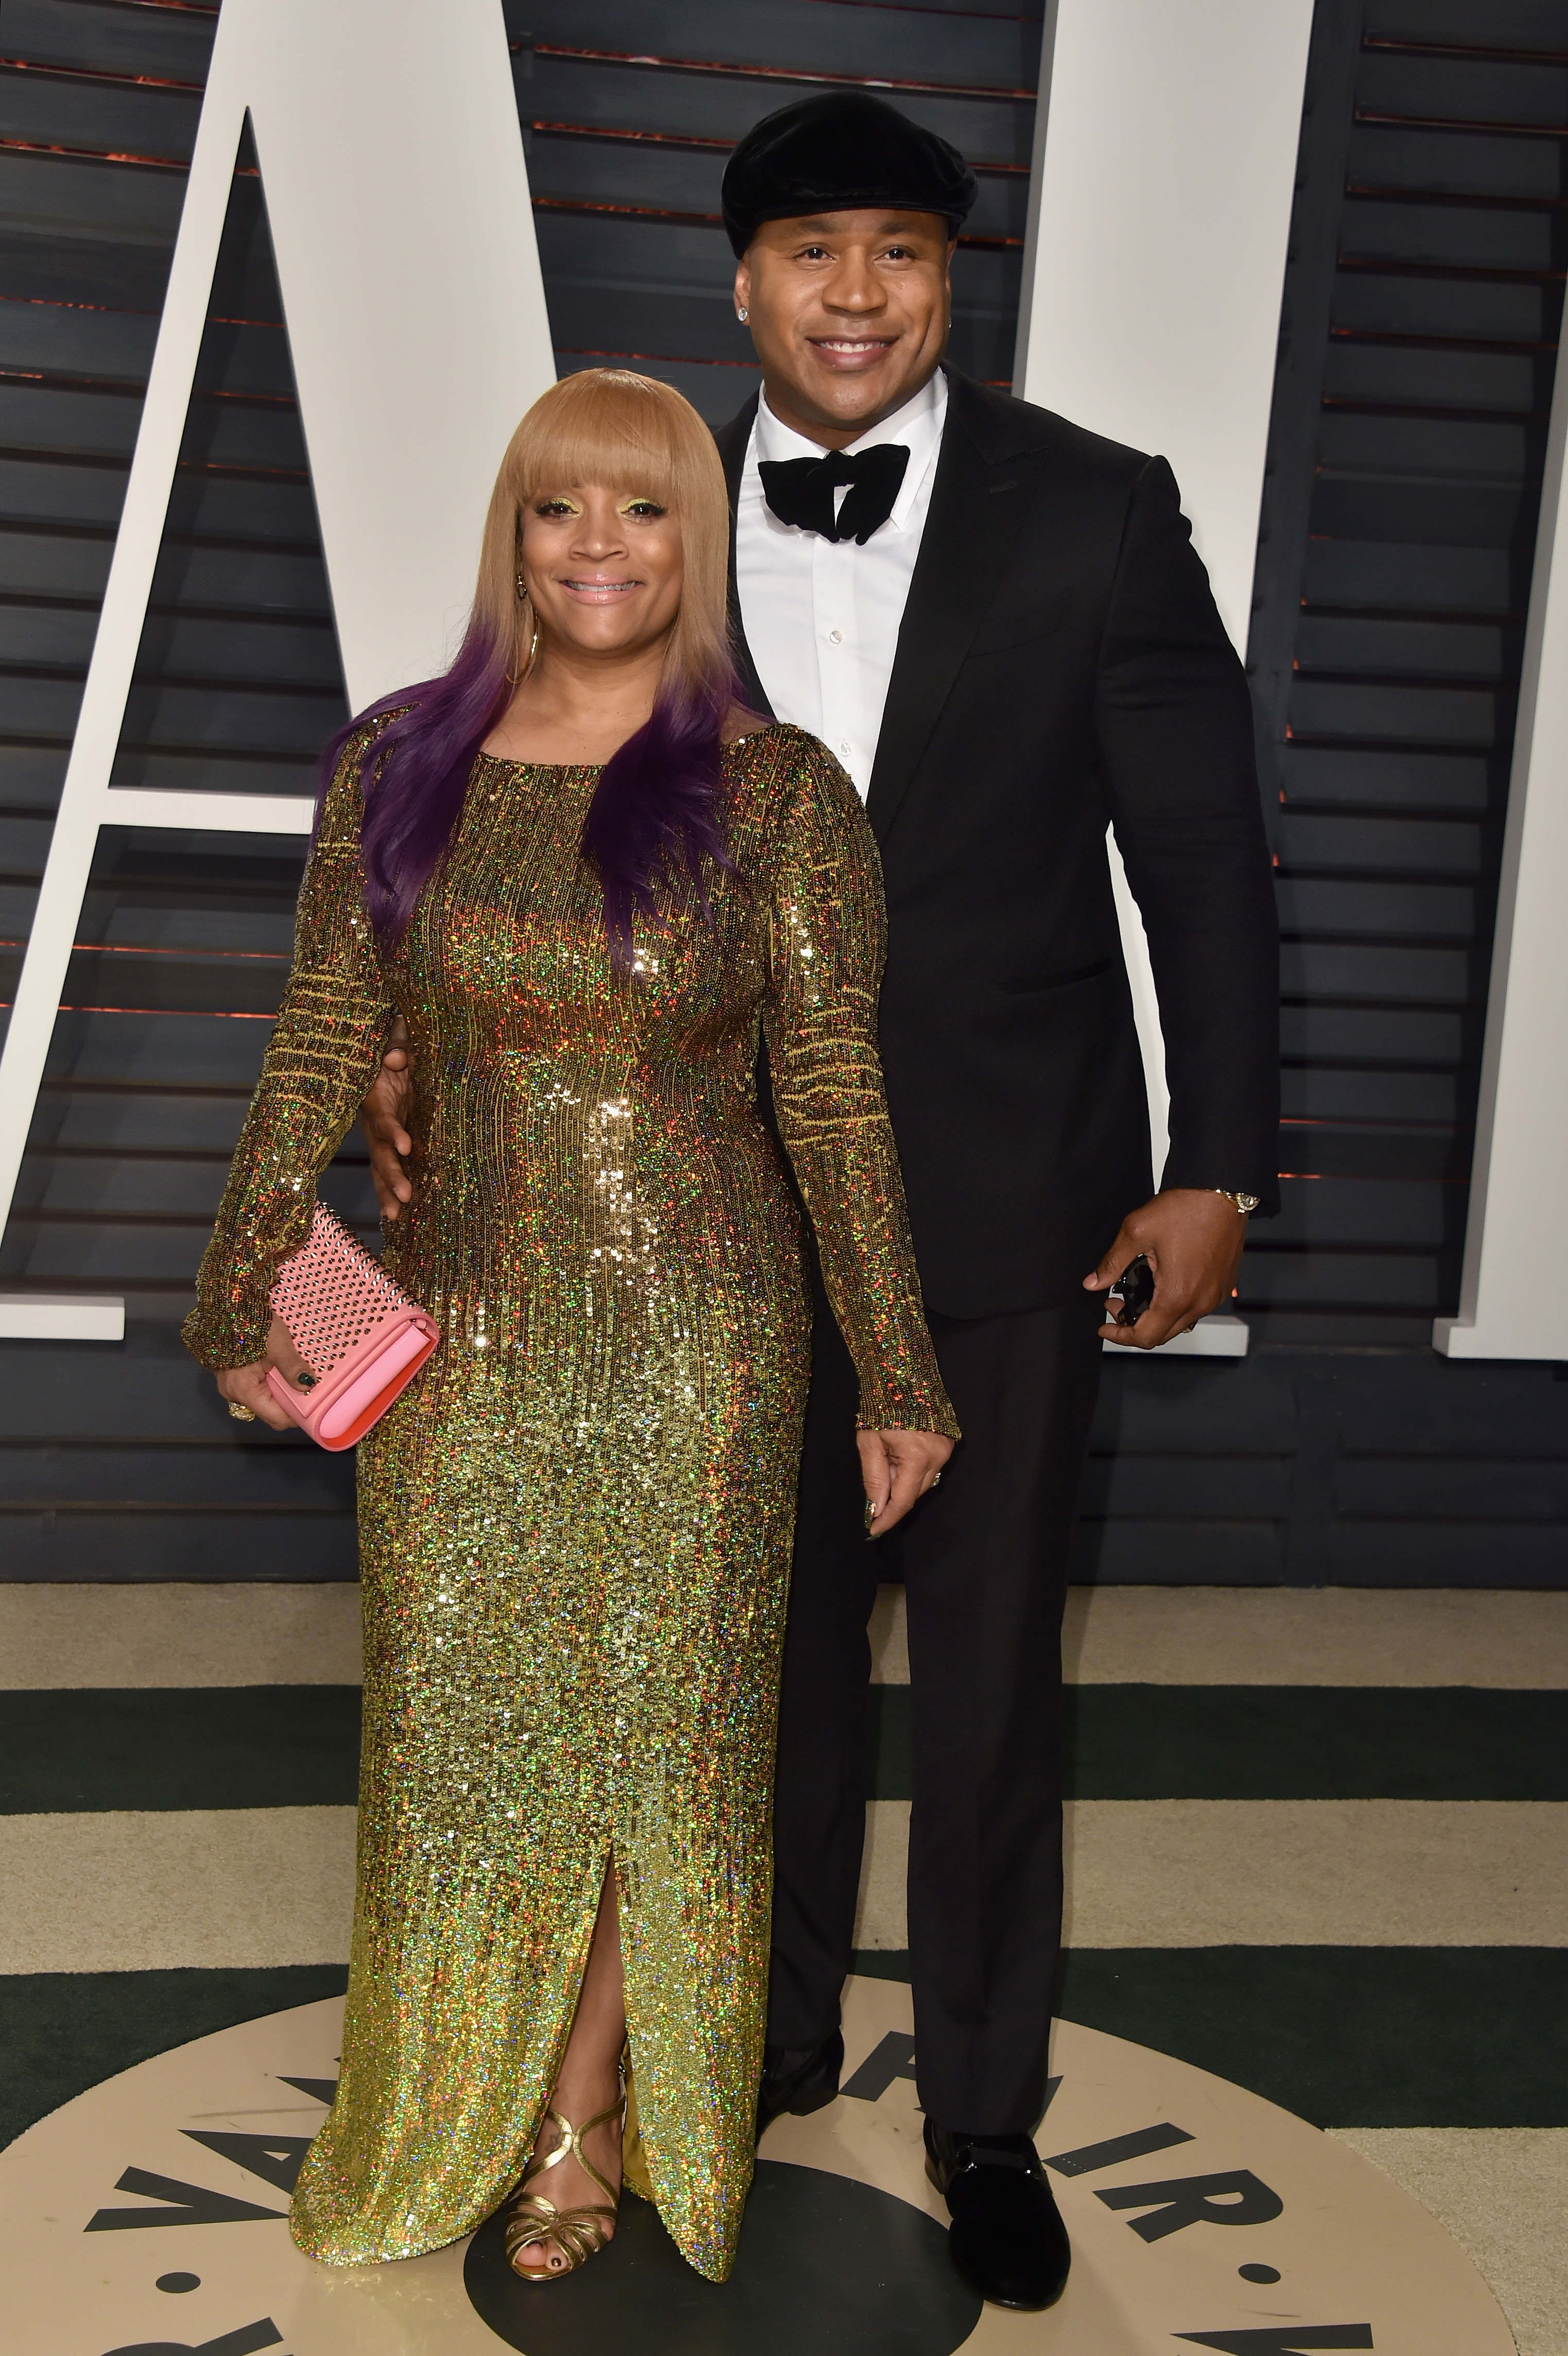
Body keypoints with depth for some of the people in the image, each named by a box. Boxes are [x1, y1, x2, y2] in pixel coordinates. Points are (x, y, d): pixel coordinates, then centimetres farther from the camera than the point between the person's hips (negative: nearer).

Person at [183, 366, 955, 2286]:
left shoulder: (777, 793, -7)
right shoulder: (397, 765, 0)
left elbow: (835, 1095, -6)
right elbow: (320, 1050, 5)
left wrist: (894, 1378, -4)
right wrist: (248, 1294, 8)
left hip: (691, 1337, -2)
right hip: (460, 1332, 3)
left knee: (655, 1727, 8)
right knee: (455, 1723, 12)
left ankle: (582, 2121, 29)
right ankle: (451, 2121, 35)